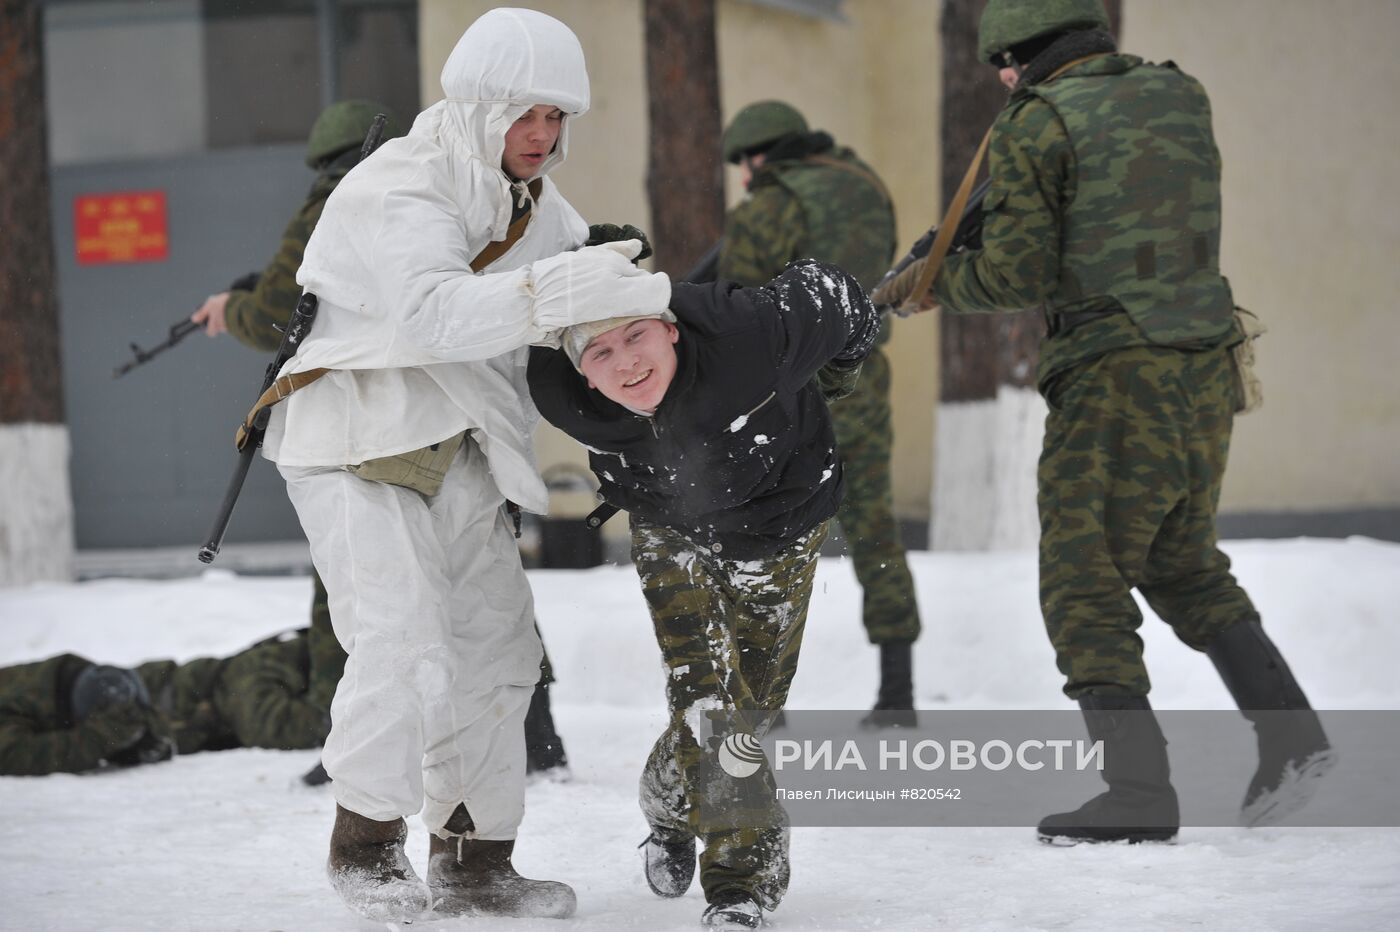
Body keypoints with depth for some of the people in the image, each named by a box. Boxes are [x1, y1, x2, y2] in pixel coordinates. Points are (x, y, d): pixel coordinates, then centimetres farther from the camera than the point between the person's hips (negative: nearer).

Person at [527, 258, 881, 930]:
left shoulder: (748, 336, -38)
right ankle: (744, 875, 3)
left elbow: (821, 291, -17)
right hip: (671, 532, 0)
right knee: (706, 695, -12)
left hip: (778, 523, 0)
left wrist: (851, 346, 6)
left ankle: (669, 796, 26)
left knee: (757, 700, 2)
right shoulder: (564, 398, -29)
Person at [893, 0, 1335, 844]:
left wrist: (943, 284, 7)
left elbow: (1020, 273, -11)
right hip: (1207, 371, 7)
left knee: (1086, 590, 1)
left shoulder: (1038, 123, -8)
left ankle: (1140, 791, -4)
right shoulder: (1181, 96, 11)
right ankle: (1288, 729, 12)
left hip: (1116, 376, -7)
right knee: (1187, 568, 23)